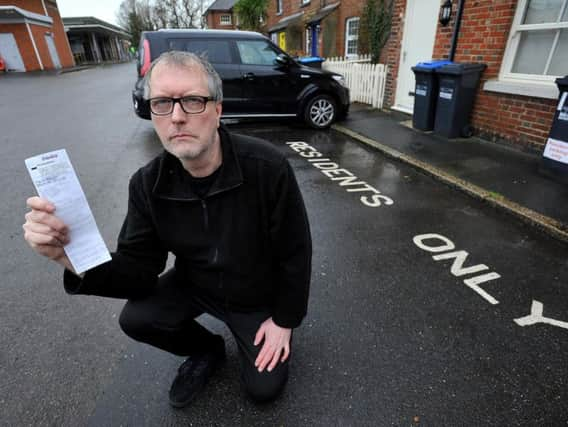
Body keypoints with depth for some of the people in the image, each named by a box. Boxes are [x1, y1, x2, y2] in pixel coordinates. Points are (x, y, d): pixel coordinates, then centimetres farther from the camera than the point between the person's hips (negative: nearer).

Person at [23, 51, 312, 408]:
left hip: (259, 297, -2)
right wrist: (75, 258, -34)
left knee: (264, 386, -2)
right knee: (136, 319, -18)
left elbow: (295, 253, -20)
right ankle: (206, 350, 15)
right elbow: (140, 269, -14)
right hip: (195, 286, 3)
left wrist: (285, 320, -11)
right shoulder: (148, 184, -17)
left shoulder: (267, 167, -30)